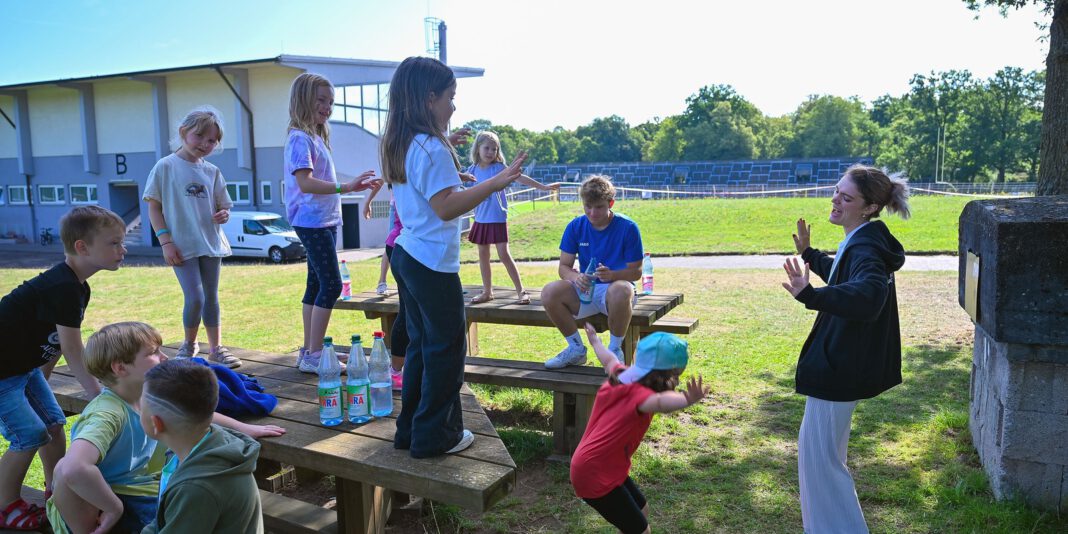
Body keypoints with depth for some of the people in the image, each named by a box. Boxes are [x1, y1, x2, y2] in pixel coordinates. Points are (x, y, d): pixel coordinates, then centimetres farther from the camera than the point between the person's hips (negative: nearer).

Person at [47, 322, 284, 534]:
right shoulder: (107, 414, -23)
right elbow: (73, 469, -40)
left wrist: (244, 428, 23)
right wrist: (114, 508, -28)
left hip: (151, 501, 5)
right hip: (104, 507, -5)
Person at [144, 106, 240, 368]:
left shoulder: (212, 172, 7)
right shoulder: (166, 166, -4)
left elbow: (223, 205, 15)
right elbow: (154, 207, -4)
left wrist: (223, 214, -9)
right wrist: (165, 242, -11)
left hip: (211, 244, 4)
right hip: (182, 245, -4)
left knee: (211, 297, 11)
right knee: (195, 298, -10)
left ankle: (216, 348, 21)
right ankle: (189, 344, 14)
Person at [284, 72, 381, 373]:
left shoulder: (316, 136, 16)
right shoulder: (300, 138, -12)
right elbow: (305, 182, -24)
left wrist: (355, 185, 20)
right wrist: (345, 187, -32)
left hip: (325, 221, 10)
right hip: (312, 221, -10)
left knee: (317, 285, 11)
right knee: (331, 285, -11)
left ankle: (309, 352, 18)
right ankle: (313, 355, -6)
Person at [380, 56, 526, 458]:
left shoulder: (399, 145, 11)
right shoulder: (431, 148, -18)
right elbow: (446, 207, -24)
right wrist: (495, 183, -25)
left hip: (407, 254, 10)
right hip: (433, 263, -10)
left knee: (421, 342, 17)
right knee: (447, 348, 2)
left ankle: (411, 429, 26)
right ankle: (434, 436, 12)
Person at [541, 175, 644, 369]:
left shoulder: (628, 227, -8)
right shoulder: (575, 226, 0)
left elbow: (636, 271, -6)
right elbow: (564, 266, 1)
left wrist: (612, 275, -28)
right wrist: (576, 277, -24)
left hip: (616, 286, -3)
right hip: (585, 290, 3)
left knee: (621, 290, -40)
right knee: (550, 292, -25)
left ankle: (615, 349, -13)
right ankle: (576, 348, -3)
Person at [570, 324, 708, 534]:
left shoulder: (621, 375, 1)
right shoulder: (638, 393, -25)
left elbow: (609, 359, 24)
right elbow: (660, 402, -50)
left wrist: (595, 341, 45)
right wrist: (688, 400, -70)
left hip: (603, 466, 10)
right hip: (594, 475, -10)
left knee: (642, 510, 23)